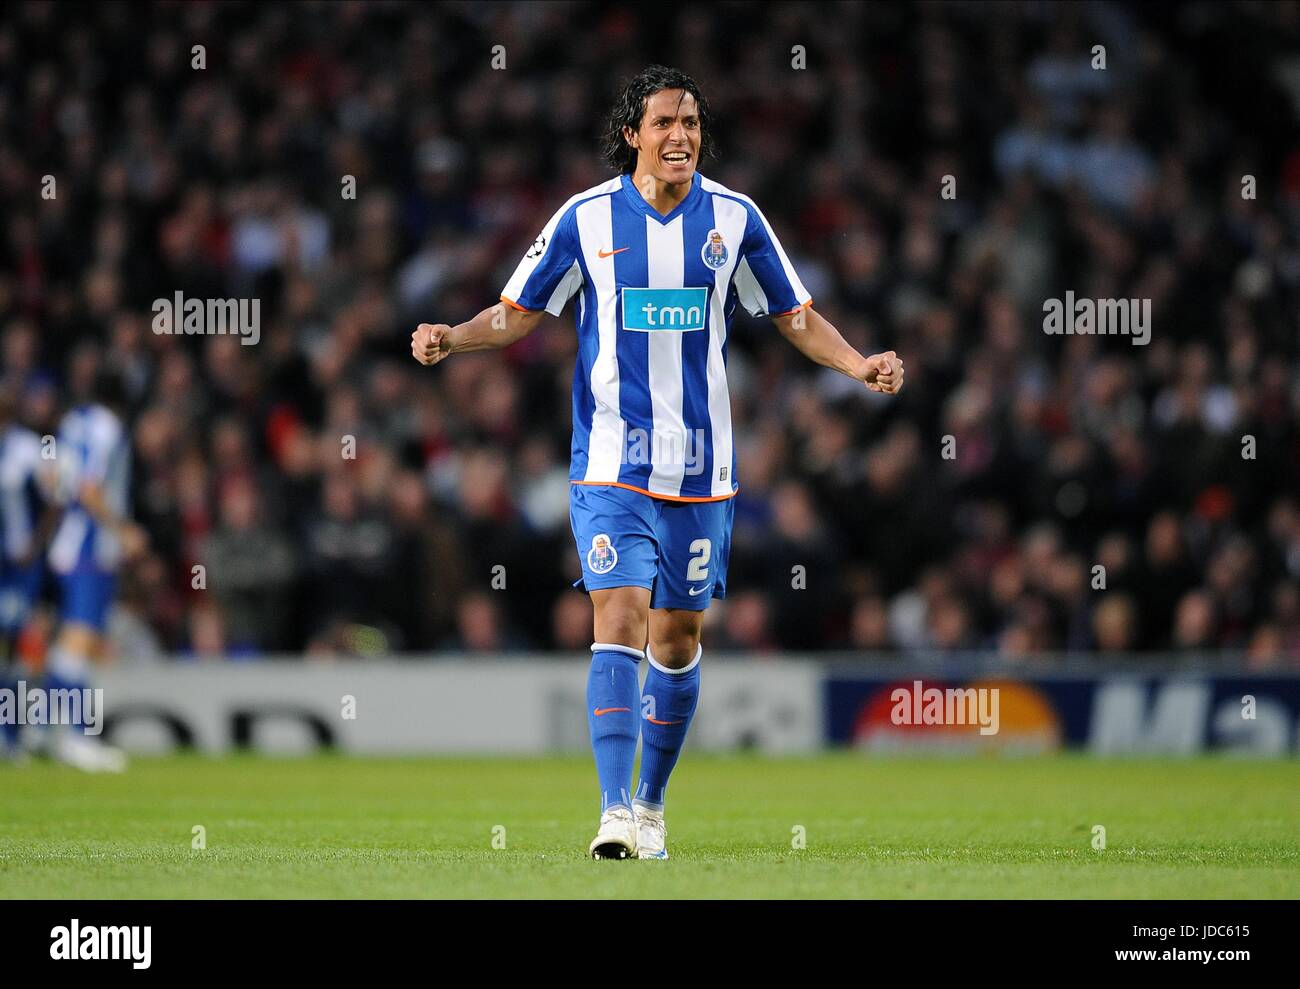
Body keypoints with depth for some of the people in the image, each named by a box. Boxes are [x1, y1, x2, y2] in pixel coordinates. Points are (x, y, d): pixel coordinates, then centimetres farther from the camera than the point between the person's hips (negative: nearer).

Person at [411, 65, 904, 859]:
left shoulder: (734, 218, 2)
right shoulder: (587, 219, -1)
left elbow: (796, 316, 10)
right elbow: (519, 314, 6)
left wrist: (861, 365, -5)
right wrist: (449, 340, -11)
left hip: (701, 465, 2)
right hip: (611, 462, -2)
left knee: (678, 638, 8)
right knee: (620, 620, -16)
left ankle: (652, 806, 25)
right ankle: (615, 813, -21)